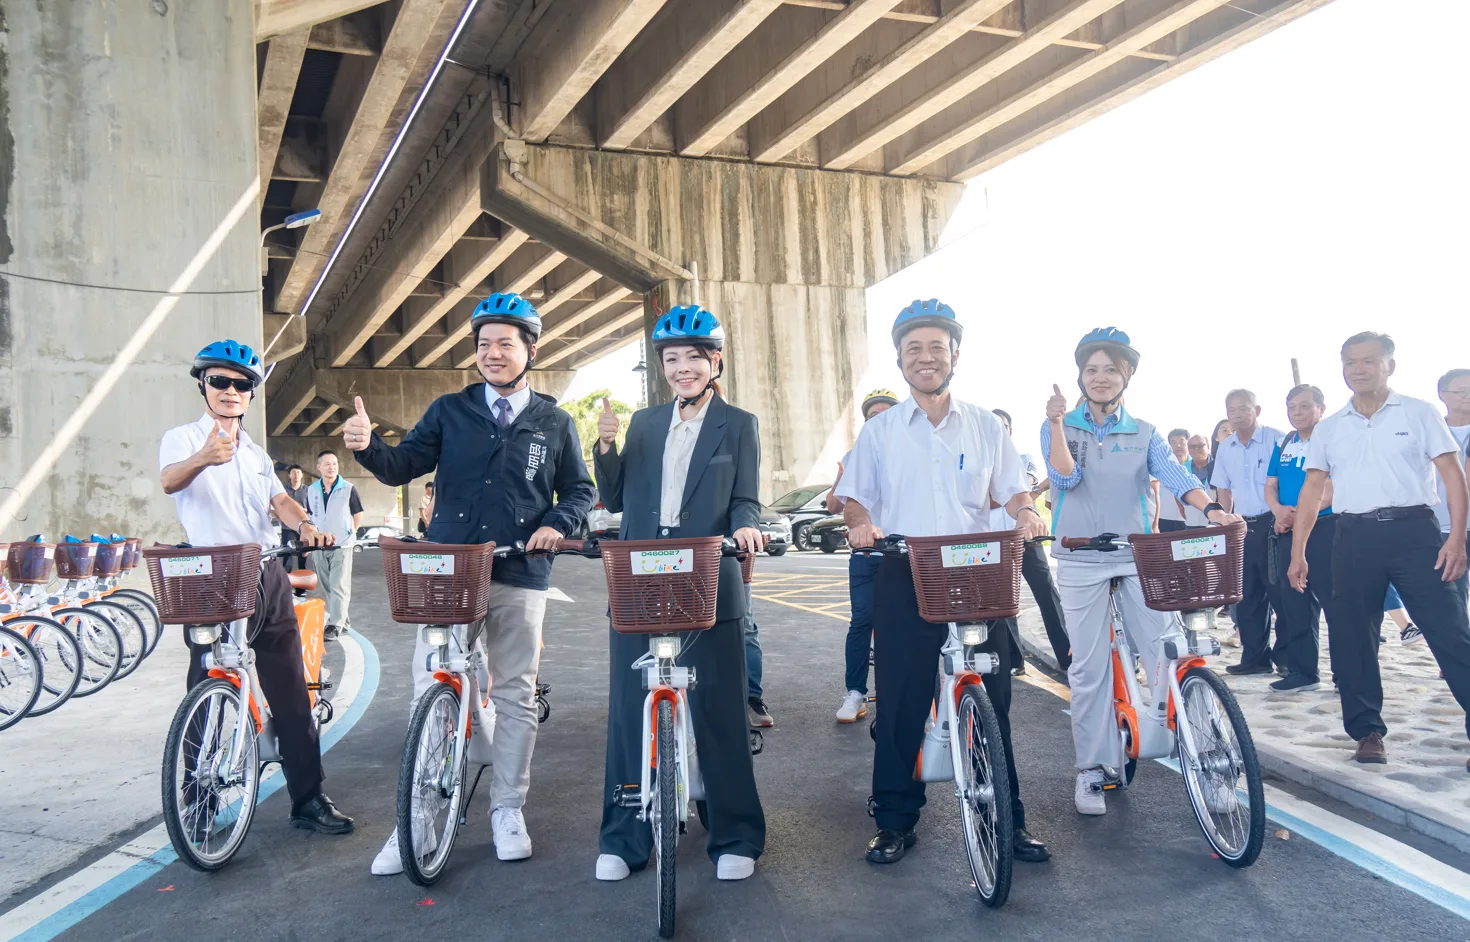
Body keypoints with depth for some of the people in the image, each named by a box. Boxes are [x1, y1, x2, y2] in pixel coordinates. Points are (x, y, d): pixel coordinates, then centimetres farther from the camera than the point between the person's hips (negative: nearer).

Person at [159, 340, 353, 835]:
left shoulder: (257, 455, 19)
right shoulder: (182, 439, 2)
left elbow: (279, 500, 5)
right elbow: (169, 480, -20)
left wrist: (305, 525, -19)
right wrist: (203, 458, -44)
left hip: (267, 578, 5)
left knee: (291, 691, 3)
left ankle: (309, 798, 10)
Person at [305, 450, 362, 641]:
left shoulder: (348, 489, -5)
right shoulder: (311, 490, 6)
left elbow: (358, 515, 3)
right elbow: (309, 515, 18)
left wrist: (348, 533, 3)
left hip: (342, 545, -5)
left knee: (339, 586, -8)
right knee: (324, 587, 10)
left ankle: (335, 625, -6)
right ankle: (343, 619, 23)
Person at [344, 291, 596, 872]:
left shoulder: (554, 423, 8)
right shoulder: (449, 411, 8)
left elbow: (580, 490, 13)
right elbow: (402, 466, 1)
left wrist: (557, 524, -6)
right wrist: (367, 447, -20)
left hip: (520, 576, 0)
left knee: (516, 696, 7)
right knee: (429, 692, 1)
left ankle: (508, 809, 22)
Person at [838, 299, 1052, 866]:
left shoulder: (986, 427, 10)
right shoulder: (878, 432, 9)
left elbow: (1012, 491, 11)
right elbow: (853, 497, 9)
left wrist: (1026, 513, -12)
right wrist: (861, 523, -13)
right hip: (903, 579, 0)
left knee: (991, 701, 3)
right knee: (900, 704, 2)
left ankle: (1007, 820, 17)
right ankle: (895, 822, 16)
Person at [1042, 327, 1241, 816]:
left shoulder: (1143, 434, 8)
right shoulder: (1060, 427, 5)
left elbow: (1175, 476, -8)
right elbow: (1065, 477, -11)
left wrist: (1211, 508, -27)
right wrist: (1058, 422, -23)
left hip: (1137, 556, 1)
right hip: (1081, 560, -1)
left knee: (1166, 655, -7)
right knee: (1089, 668, 1)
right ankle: (1092, 770, 10)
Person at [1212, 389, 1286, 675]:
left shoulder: (1276, 440, -6)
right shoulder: (1225, 449, 11)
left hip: (1272, 524, -6)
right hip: (1242, 528, 6)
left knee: (1280, 592, -3)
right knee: (1247, 596, 8)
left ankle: (1287, 657, 6)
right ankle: (1255, 657, 16)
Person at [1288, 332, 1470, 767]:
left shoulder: (1418, 413, 6)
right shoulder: (1329, 428, 14)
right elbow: (1312, 491, 12)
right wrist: (1298, 553, 6)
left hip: (1413, 530, -3)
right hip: (1355, 536, 3)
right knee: (1351, 639, 4)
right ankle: (1367, 731, 15)